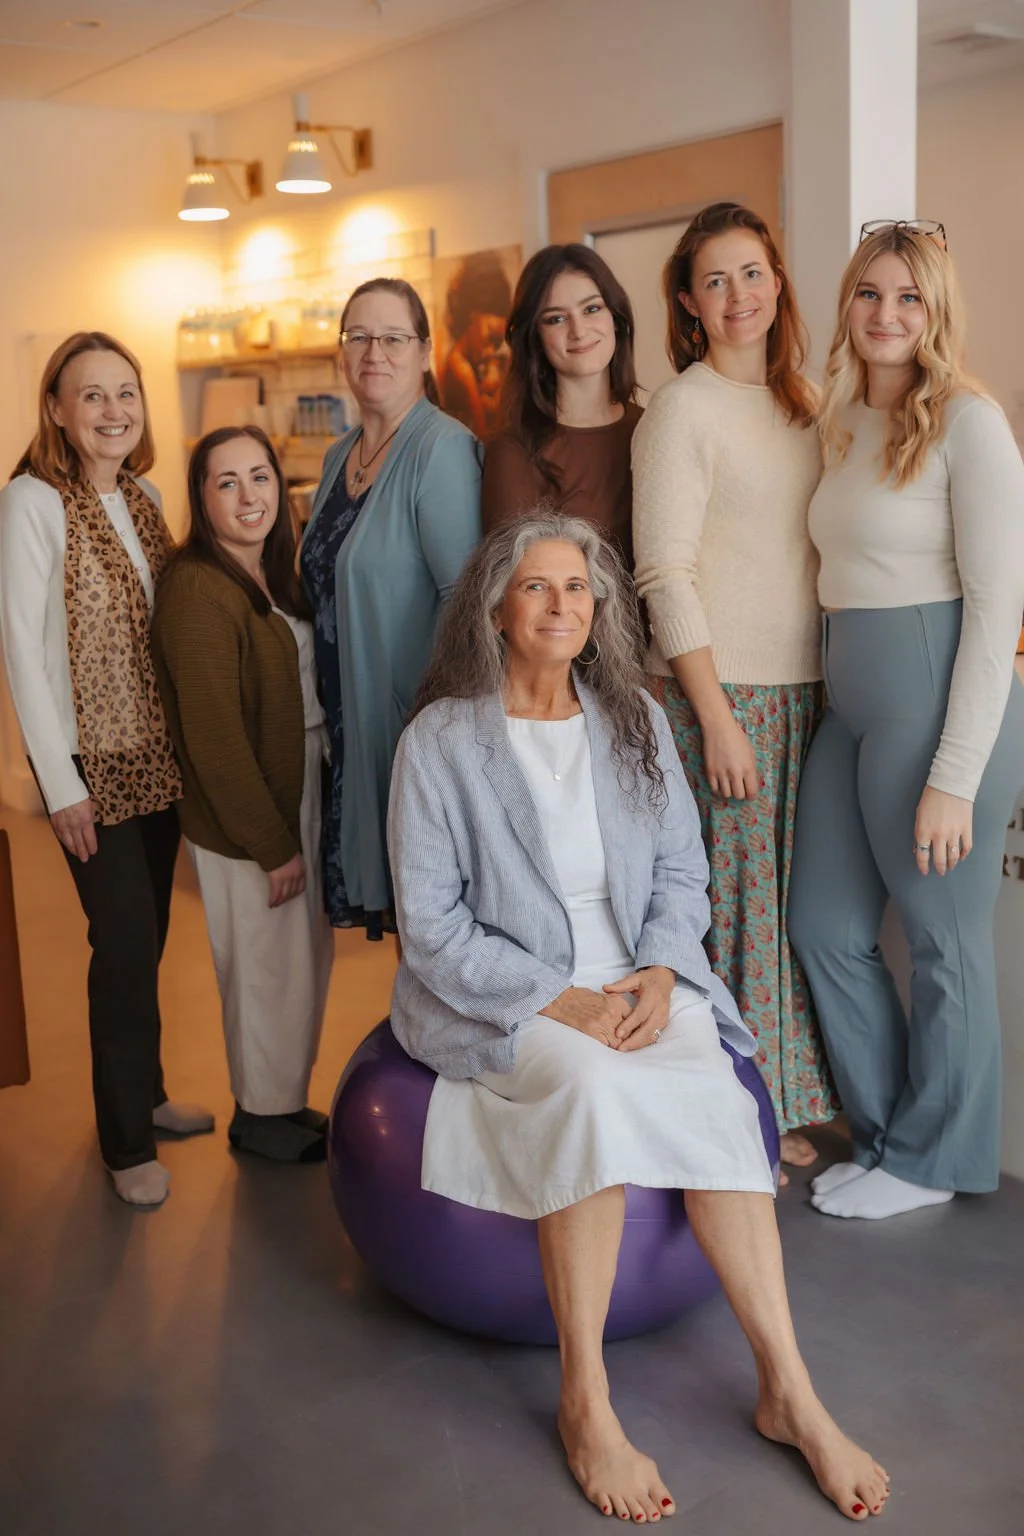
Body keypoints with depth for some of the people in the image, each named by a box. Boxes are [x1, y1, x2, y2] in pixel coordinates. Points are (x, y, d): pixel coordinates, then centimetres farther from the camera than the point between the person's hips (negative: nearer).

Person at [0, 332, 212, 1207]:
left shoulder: (144, 496, 7)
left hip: (159, 753, 6)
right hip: (94, 761, -6)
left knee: (147, 934, 12)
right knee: (126, 942, -3)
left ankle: (145, 1094, 30)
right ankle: (128, 1141, 13)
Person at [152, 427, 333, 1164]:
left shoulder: (273, 576, 7)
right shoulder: (198, 590, -20)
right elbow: (214, 737, -22)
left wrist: (301, 823, 7)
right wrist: (272, 843, -18)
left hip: (300, 796, 9)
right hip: (246, 820, -8)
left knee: (307, 958, 18)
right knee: (272, 967, 6)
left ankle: (285, 1098, 36)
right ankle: (263, 1114, 26)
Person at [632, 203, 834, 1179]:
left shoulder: (800, 402, 13)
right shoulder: (682, 409, -7)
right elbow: (665, 576, -12)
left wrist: (833, 687, 10)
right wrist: (717, 718, -16)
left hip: (802, 692, 6)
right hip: (716, 692, -6)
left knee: (784, 899, 11)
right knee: (722, 902, -1)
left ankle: (775, 1108, 25)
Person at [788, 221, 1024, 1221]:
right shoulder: (846, 427, 14)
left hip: (939, 708, -8)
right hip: (850, 708, 8)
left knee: (942, 945, 6)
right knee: (824, 928, 13)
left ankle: (930, 1160, 24)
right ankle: (885, 1130, 31)